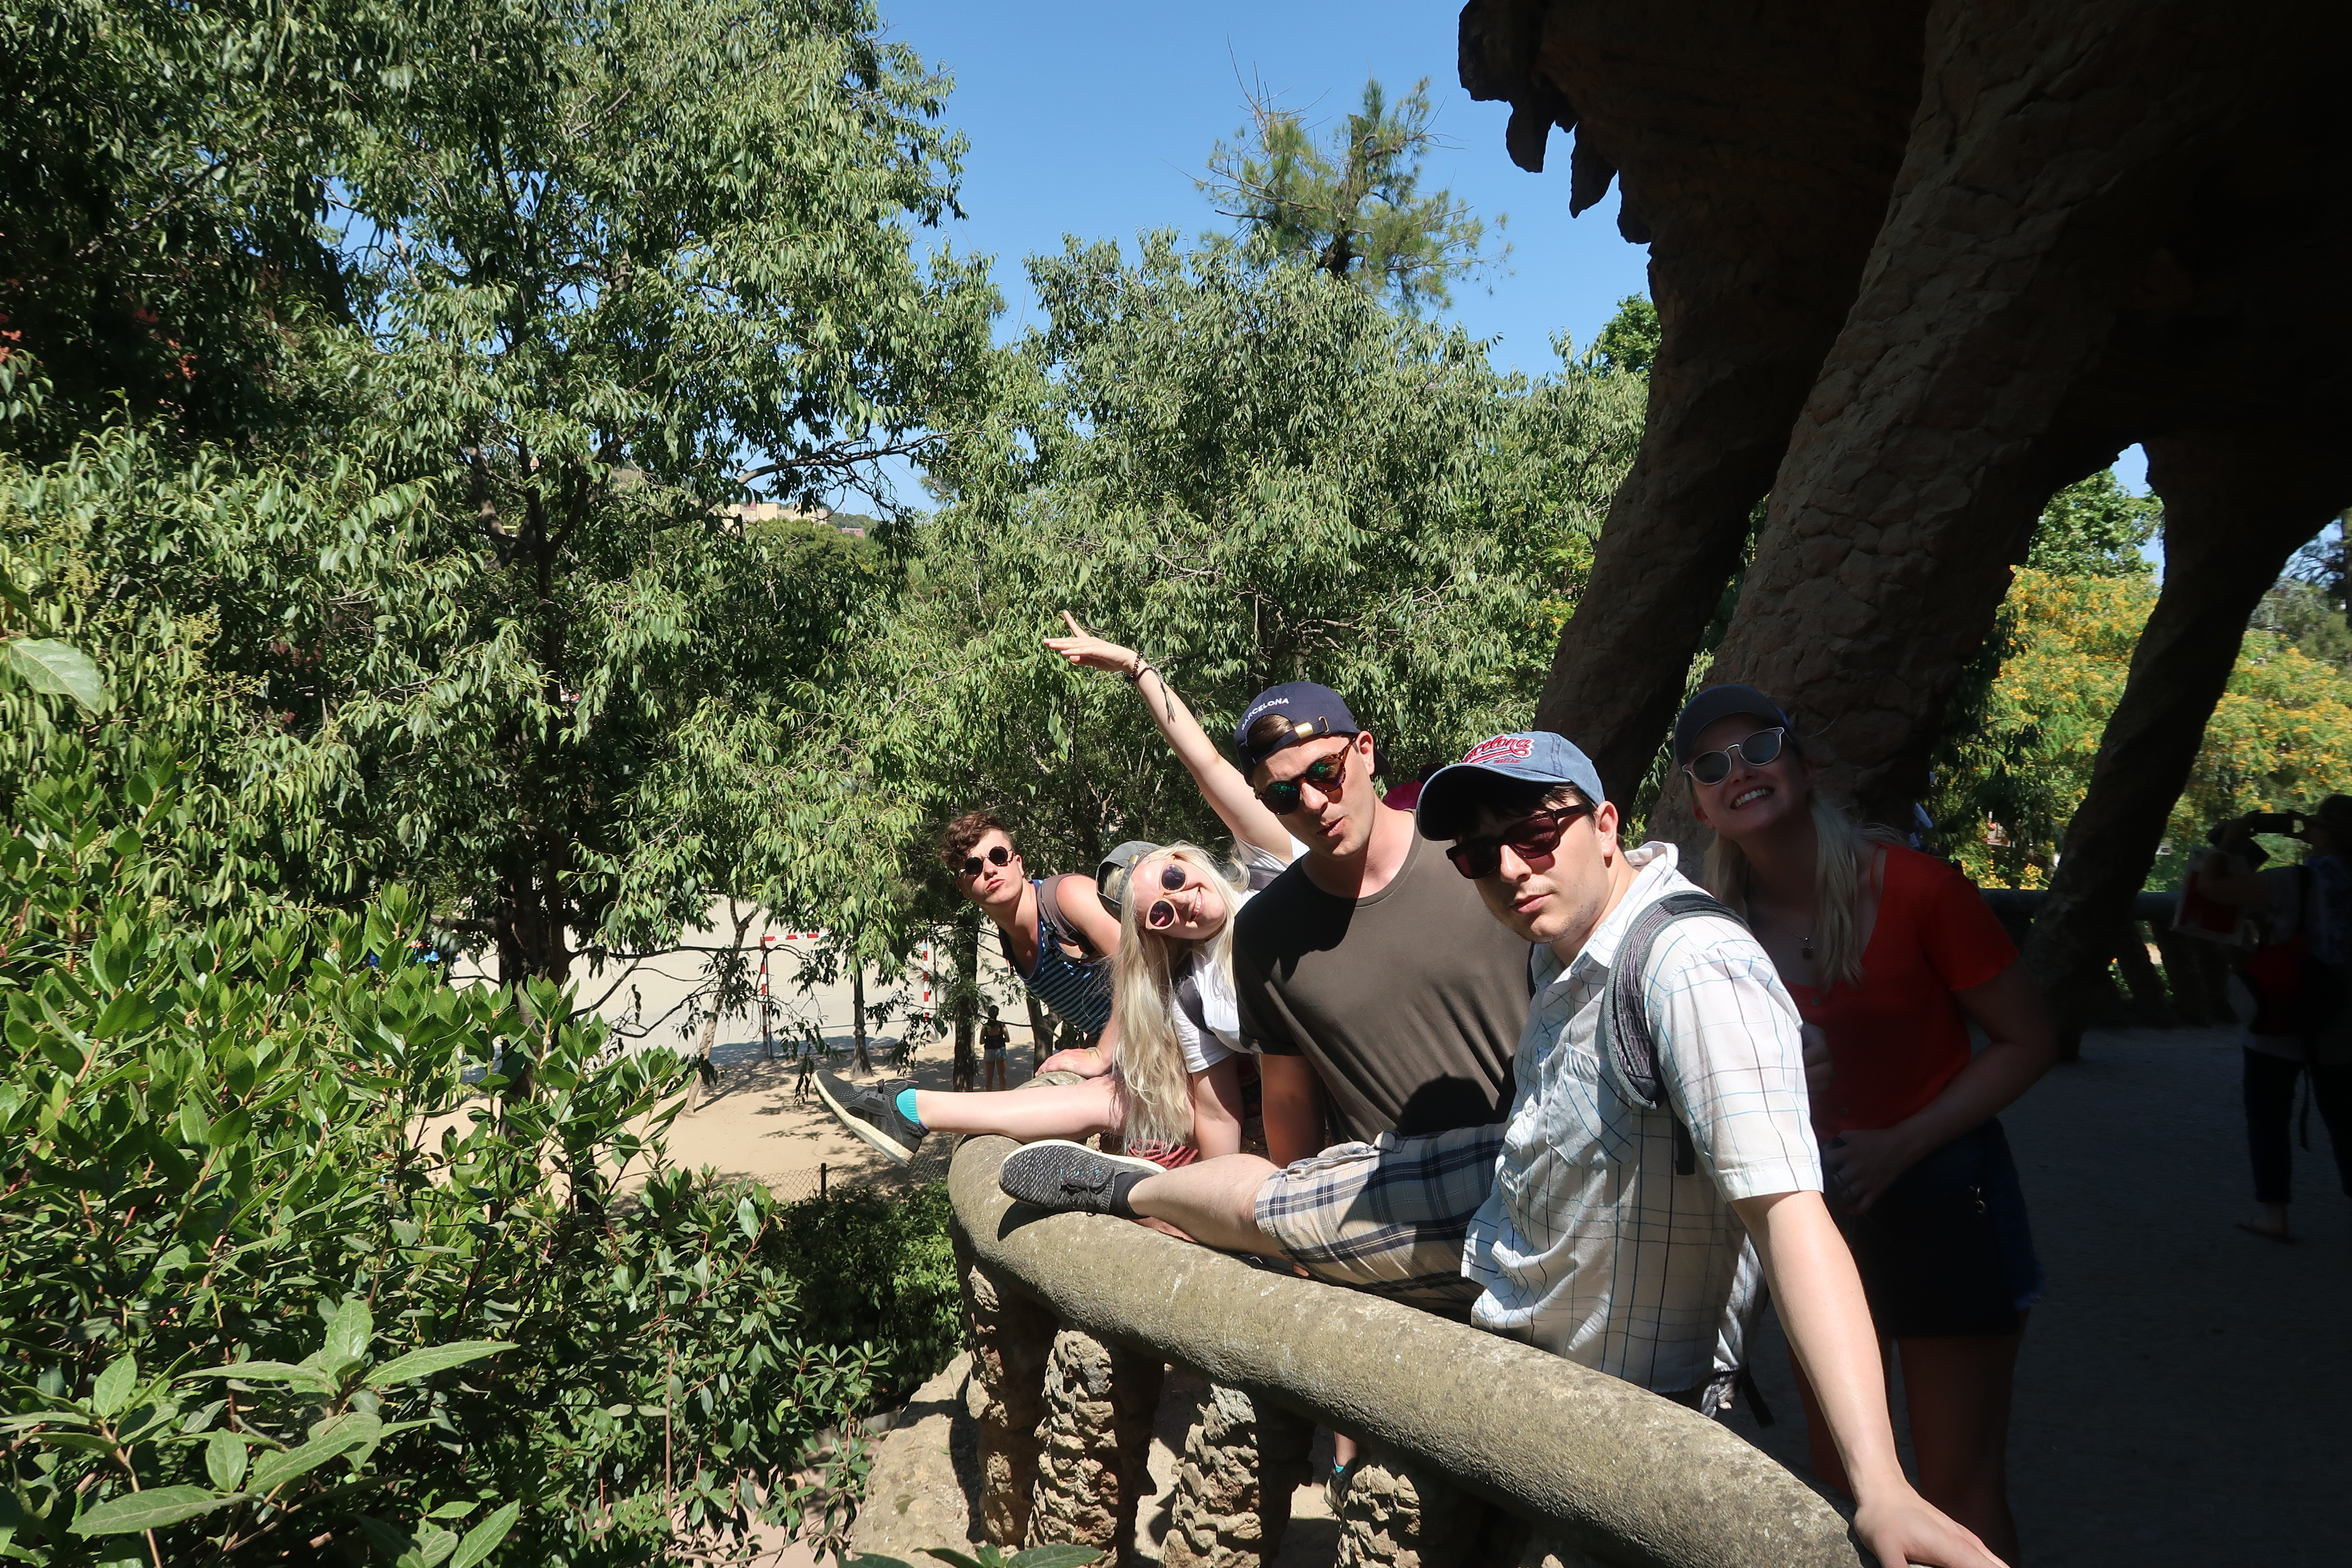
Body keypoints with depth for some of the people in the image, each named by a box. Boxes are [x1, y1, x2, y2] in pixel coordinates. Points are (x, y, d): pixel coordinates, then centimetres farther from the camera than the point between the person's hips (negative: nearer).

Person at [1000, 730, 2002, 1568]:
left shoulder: (1694, 974, -36)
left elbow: (1790, 1210, -44)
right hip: (1500, 1195, 7)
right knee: (1258, 1197, 15)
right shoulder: (1570, 941, -8)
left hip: (1588, 1369, -7)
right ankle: (1119, 1188, 47)